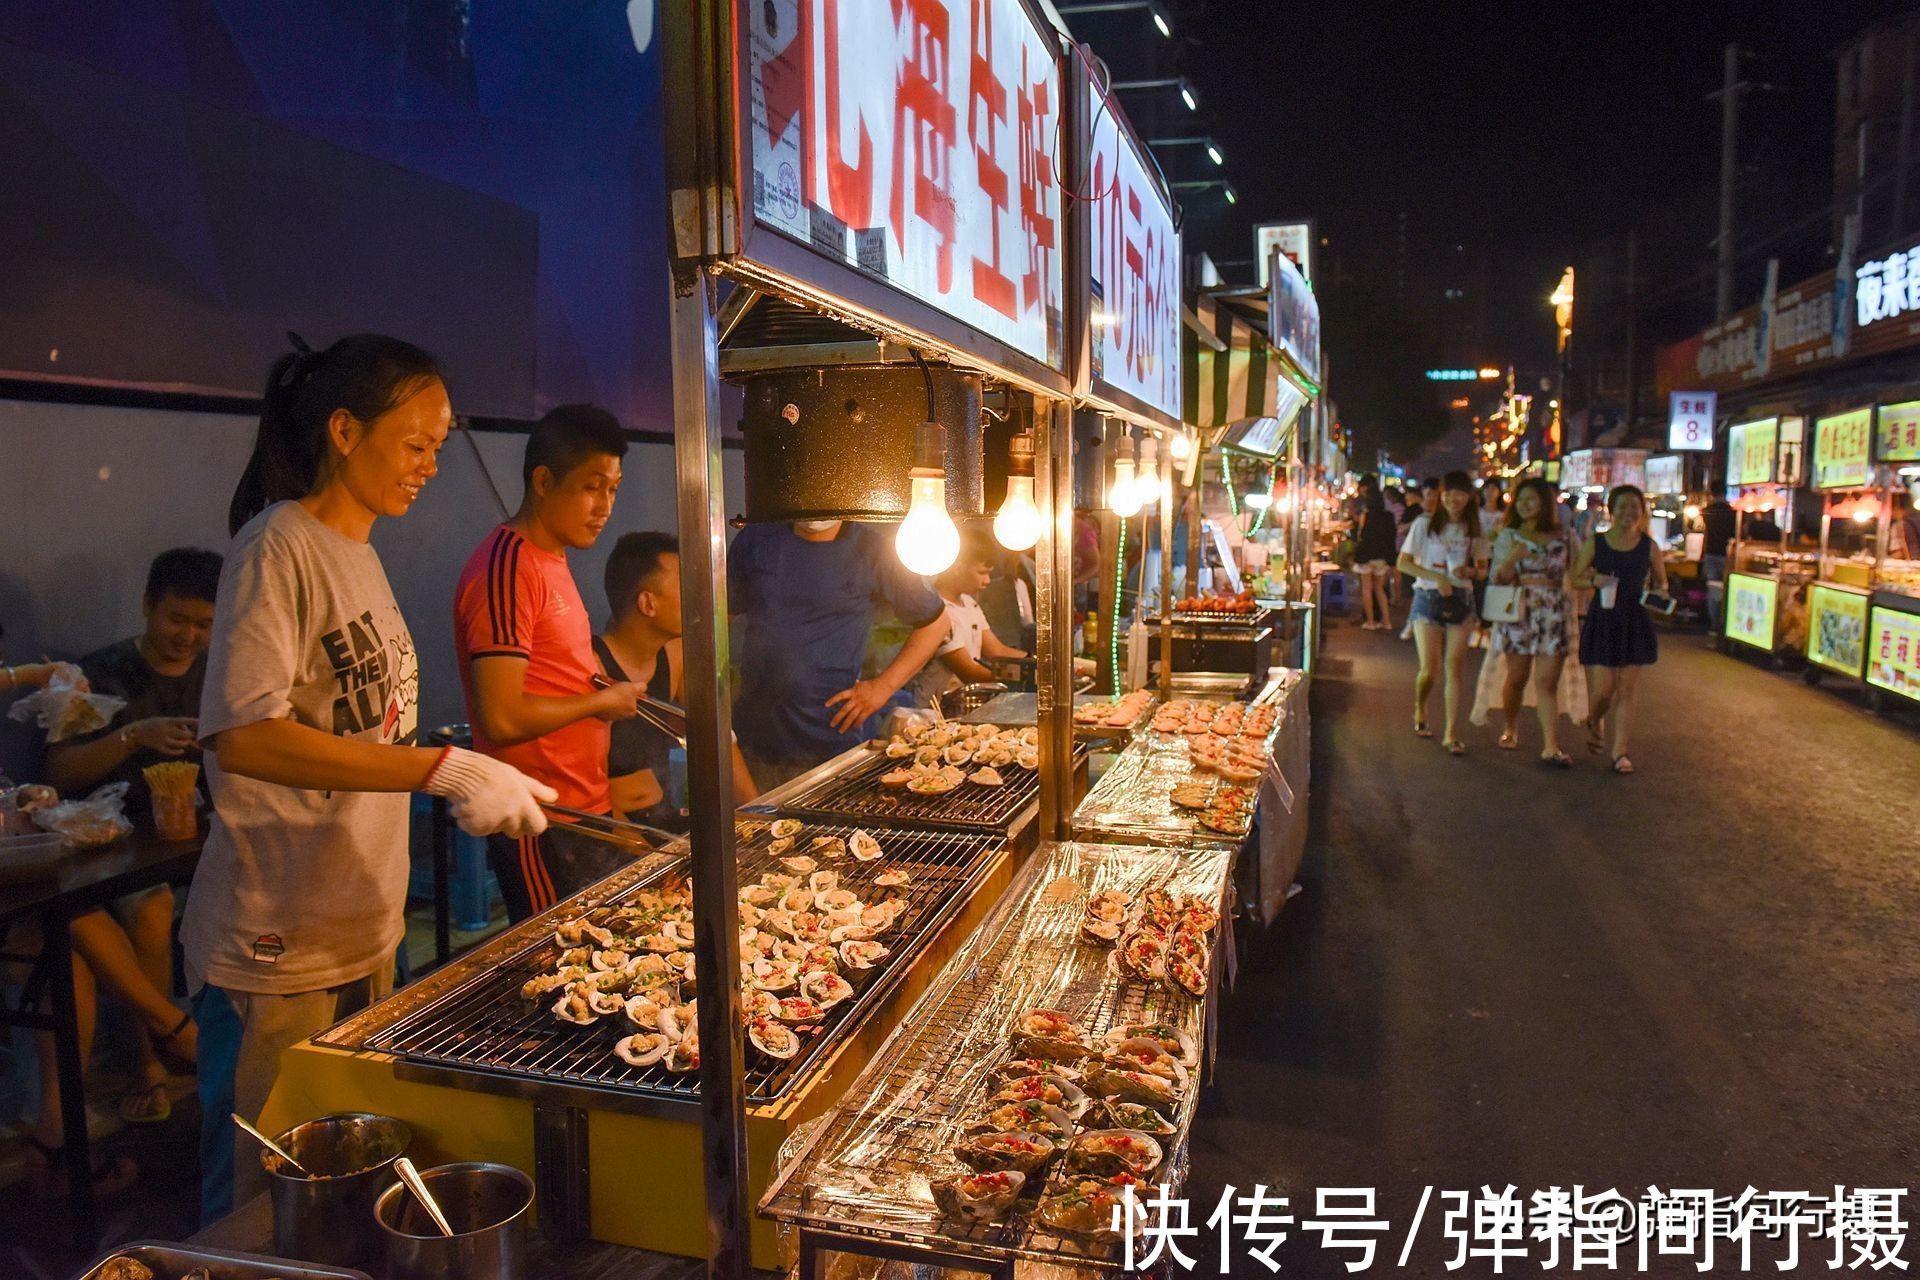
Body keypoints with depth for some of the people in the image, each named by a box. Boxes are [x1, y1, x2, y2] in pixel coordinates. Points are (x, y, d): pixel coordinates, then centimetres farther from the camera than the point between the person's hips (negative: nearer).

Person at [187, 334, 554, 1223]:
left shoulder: (357, 550, 12)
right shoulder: (279, 545, -14)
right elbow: (242, 736, -25)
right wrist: (444, 769, -30)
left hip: (364, 932, 8)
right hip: (279, 950, -8)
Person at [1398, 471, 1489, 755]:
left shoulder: (1474, 531, 6)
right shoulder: (1424, 524, -3)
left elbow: (1483, 570, 13)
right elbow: (1403, 563, -3)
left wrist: (1469, 571, -11)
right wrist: (1436, 577, -16)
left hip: (1461, 601, 2)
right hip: (1428, 598, -2)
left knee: (1455, 669, -2)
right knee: (1430, 669, -8)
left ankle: (1451, 734, 3)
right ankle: (1419, 711, 24)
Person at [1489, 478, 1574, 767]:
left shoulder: (1561, 537, 8)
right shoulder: (1509, 535, 5)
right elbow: (1498, 578, -1)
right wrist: (1512, 559, -17)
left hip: (1553, 614, 0)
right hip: (1518, 610, 0)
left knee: (1547, 682, -4)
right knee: (1517, 678, 5)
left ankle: (1551, 747, -7)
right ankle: (1511, 729, 28)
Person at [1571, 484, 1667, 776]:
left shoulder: (1648, 546, 2)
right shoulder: (1595, 542, -1)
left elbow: (1661, 581, 13)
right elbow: (1576, 578, 3)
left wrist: (1659, 592, -9)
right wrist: (1594, 580, -18)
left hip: (1634, 622, 1)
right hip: (1602, 620, -1)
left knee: (1626, 691, 4)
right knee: (1602, 690, -2)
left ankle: (1620, 751, 13)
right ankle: (1595, 722, 32)